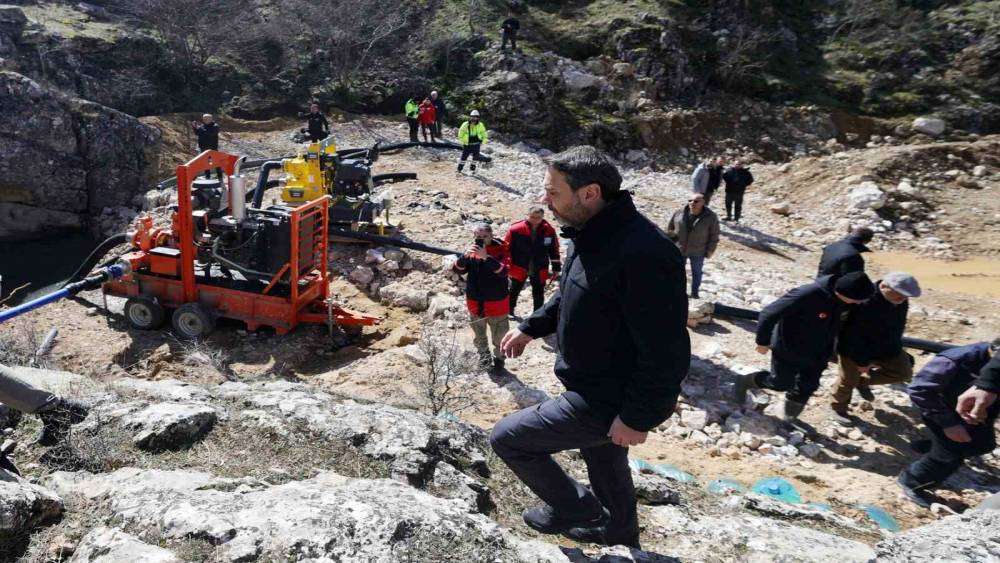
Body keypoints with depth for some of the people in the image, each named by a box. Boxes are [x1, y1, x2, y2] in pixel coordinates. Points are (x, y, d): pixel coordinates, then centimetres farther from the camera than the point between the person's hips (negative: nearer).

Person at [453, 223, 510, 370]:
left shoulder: (500, 250, -12)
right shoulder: (472, 250, 1)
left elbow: (503, 271, -27)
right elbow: (458, 269, -3)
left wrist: (486, 257, -36)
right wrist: (465, 256, -22)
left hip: (496, 302, -4)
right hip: (475, 301, 4)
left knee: (499, 334, 8)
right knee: (479, 333, 19)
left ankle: (498, 357, 26)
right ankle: (484, 356, 37)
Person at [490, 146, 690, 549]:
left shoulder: (642, 253, -33)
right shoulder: (589, 234, 0)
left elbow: (667, 352, -30)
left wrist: (637, 418, -23)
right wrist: (530, 329, 14)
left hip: (608, 404, -9)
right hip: (594, 388, 9)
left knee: (507, 437, -1)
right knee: (603, 461, 30)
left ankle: (574, 508, 21)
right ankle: (619, 532, 57)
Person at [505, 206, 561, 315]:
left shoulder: (549, 231, -8)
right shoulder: (516, 229, -15)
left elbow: (554, 250, 3)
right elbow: (507, 248, -6)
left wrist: (556, 268, 6)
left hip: (539, 271, 1)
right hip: (519, 268, -1)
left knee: (538, 295, 13)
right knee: (513, 291, 17)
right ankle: (509, 312, 38)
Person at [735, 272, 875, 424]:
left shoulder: (842, 302, -13)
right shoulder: (808, 295, -34)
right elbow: (769, 314, -28)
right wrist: (763, 341, -18)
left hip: (814, 355, 6)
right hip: (787, 350, -6)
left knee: (806, 388, 15)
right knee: (781, 383, 10)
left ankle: (790, 418, 39)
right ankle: (744, 381, 34)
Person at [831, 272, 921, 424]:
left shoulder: (901, 302, -8)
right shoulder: (864, 303, -35)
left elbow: (897, 326, 12)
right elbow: (853, 335, -30)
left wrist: (895, 348, 14)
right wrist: (862, 360, -25)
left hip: (885, 348, 7)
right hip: (855, 349, -7)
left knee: (904, 373, 8)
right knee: (849, 380, 7)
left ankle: (864, 380, 24)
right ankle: (838, 408, 33)